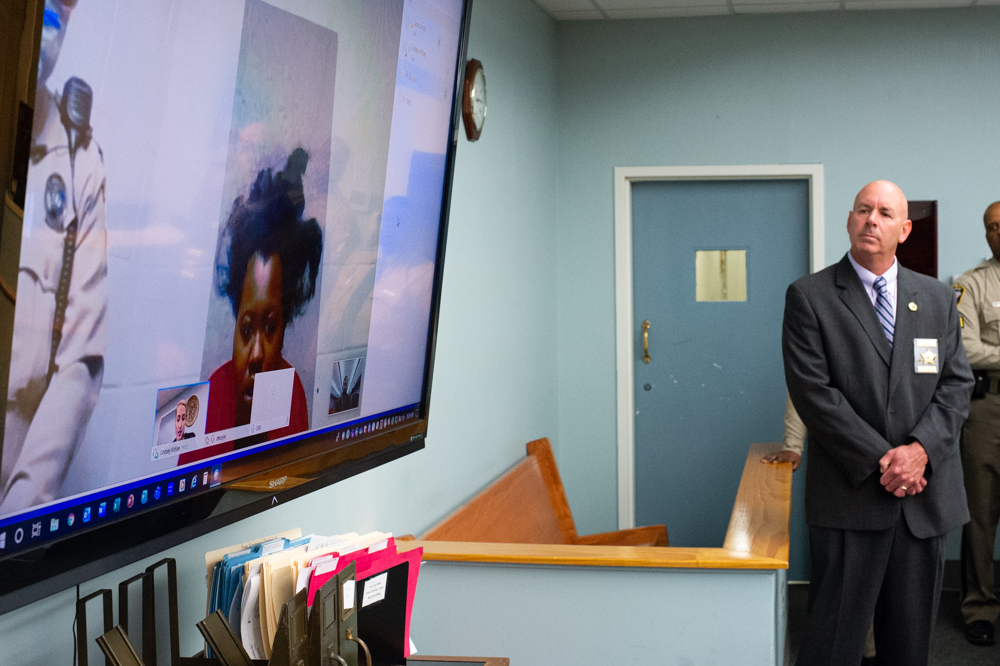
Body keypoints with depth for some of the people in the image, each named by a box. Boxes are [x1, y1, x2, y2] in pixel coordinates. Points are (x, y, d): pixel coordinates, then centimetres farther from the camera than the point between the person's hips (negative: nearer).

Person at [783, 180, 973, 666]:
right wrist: (880, 461, -14)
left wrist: (921, 449, -11)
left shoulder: (938, 298, 13)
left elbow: (957, 382, 7)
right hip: (850, 496, -4)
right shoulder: (808, 296, -1)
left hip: (925, 492, 4)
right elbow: (812, 390, -9)